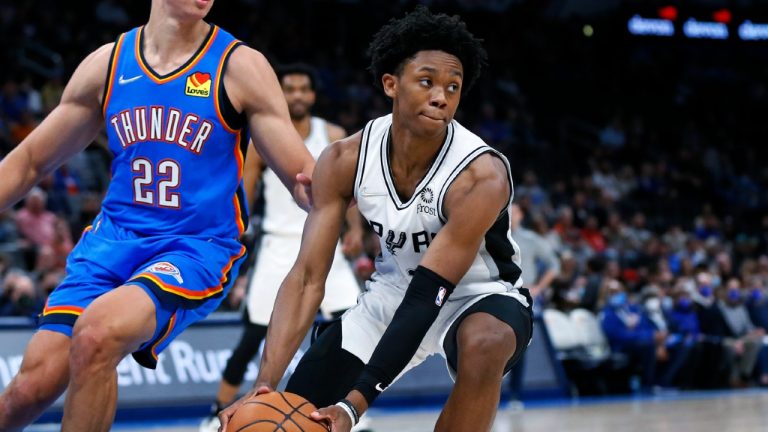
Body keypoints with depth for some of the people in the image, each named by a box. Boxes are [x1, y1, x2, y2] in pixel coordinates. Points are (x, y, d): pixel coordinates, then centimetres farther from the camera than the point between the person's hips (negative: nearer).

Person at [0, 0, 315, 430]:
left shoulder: (239, 66, -4)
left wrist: (316, 186, -28)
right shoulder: (108, 63, 6)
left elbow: (303, 176, -5)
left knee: (95, 334, -31)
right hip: (112, 240, 3)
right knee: (35, 382, -13)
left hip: (196, 249, -3)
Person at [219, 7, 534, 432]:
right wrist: (264, 386, -33)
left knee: (484, 346, -38)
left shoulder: (482, 176, -31)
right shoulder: (344, 160, -19)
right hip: (393, 289, 4)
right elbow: (307, 277, -20)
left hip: (479, 295, -4)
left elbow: (426, 299, -33)